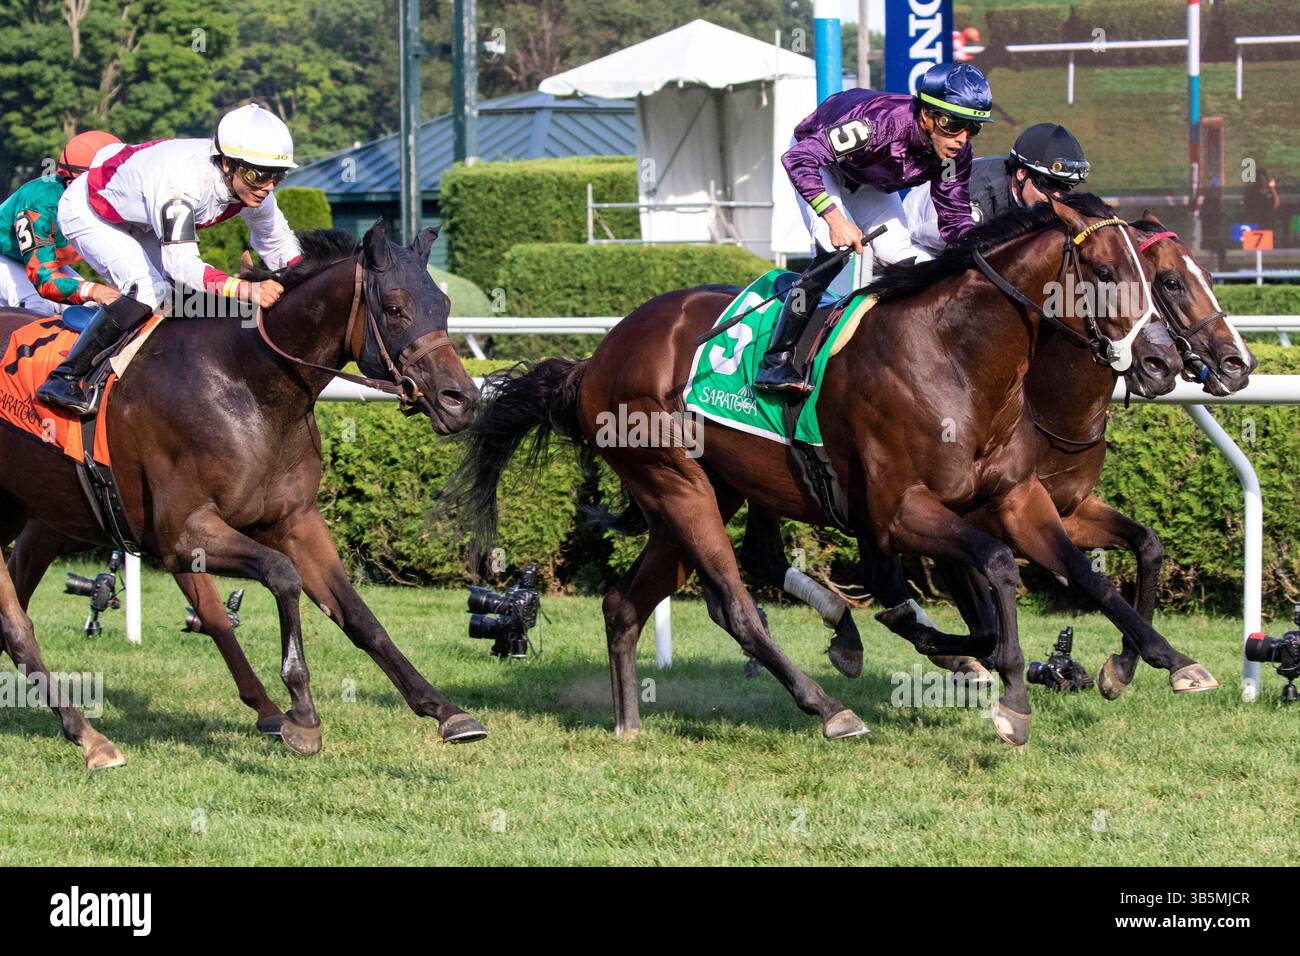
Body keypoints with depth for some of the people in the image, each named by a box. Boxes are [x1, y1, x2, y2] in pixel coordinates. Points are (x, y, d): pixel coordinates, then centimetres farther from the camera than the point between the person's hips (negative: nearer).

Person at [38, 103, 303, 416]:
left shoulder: (250, 183, -20)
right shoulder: (181, 185, -44)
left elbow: (278, 241, -3)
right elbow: (182, 266, -46)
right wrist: (246, 290, -56)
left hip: (138, 222, 9)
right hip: (88, 212, -9)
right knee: (150, 289, -26)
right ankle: (65, 379, -21)